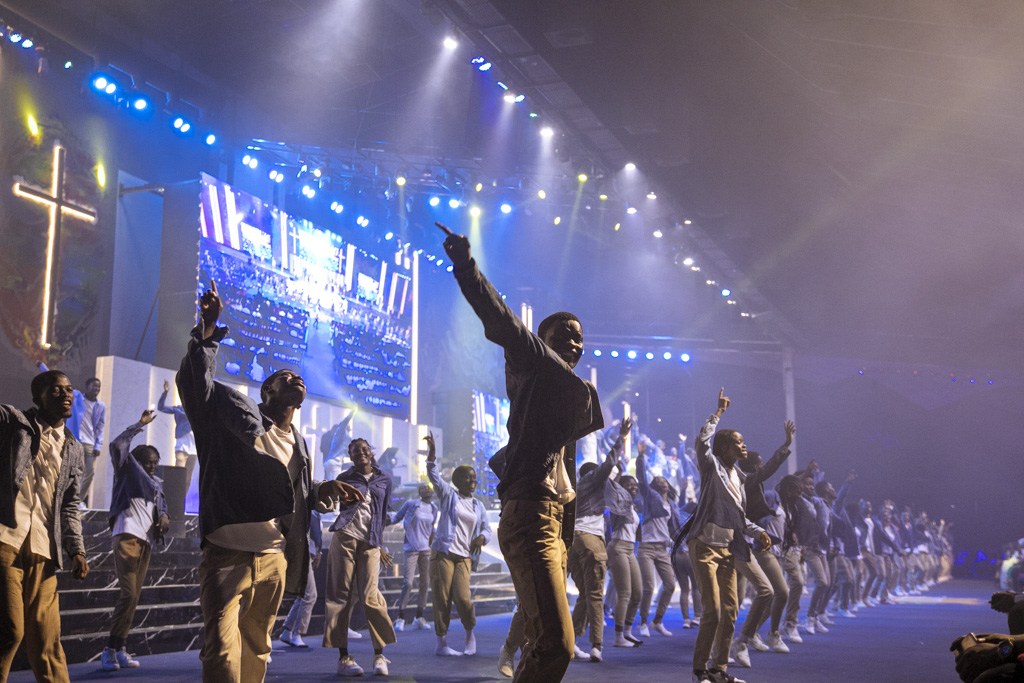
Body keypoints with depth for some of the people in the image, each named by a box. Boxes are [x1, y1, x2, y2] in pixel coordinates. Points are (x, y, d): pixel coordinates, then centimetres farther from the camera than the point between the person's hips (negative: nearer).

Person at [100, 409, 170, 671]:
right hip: (127, 536, -7)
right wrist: (139, 425, -8)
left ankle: (118, 649, 7)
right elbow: (117, 446, -9)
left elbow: (162, 507, 27)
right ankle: (110, 649, -14)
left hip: (146, 541, 7)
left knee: (134, 596, 4)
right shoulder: (129, 471, 6)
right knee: (128, 593, -17)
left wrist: (164, 517, 4)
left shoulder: (157, 483, 24)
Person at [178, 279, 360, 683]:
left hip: (274, 561, 7)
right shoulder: (240, 415, -1)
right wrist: (208, 329, -23)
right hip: (228, 558, -7)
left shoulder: (299, 446, 18)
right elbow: (194, 381, -14)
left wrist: (325, 491, 9)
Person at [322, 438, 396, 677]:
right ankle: (343, 657, -2)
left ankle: (379, 655, -1)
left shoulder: (384, 480, 14)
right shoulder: (344, 478, 9)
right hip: (344, 539, -1)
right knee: (341, 596, -4)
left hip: (370, 544, 1)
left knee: (370, 596, -8)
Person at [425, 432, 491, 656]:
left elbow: (487, 528, 19)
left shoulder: (478, 506, 17)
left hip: (463, 557, 3)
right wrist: (432, 451, -22)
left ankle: (470, 633, 13)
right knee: (442, 598, -4)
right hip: (442, 553, -3)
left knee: (462, 597, -12)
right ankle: (441, 644, 4)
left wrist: (482, 537, -5)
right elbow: (433, 475, -8)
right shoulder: (449, 495, 5)